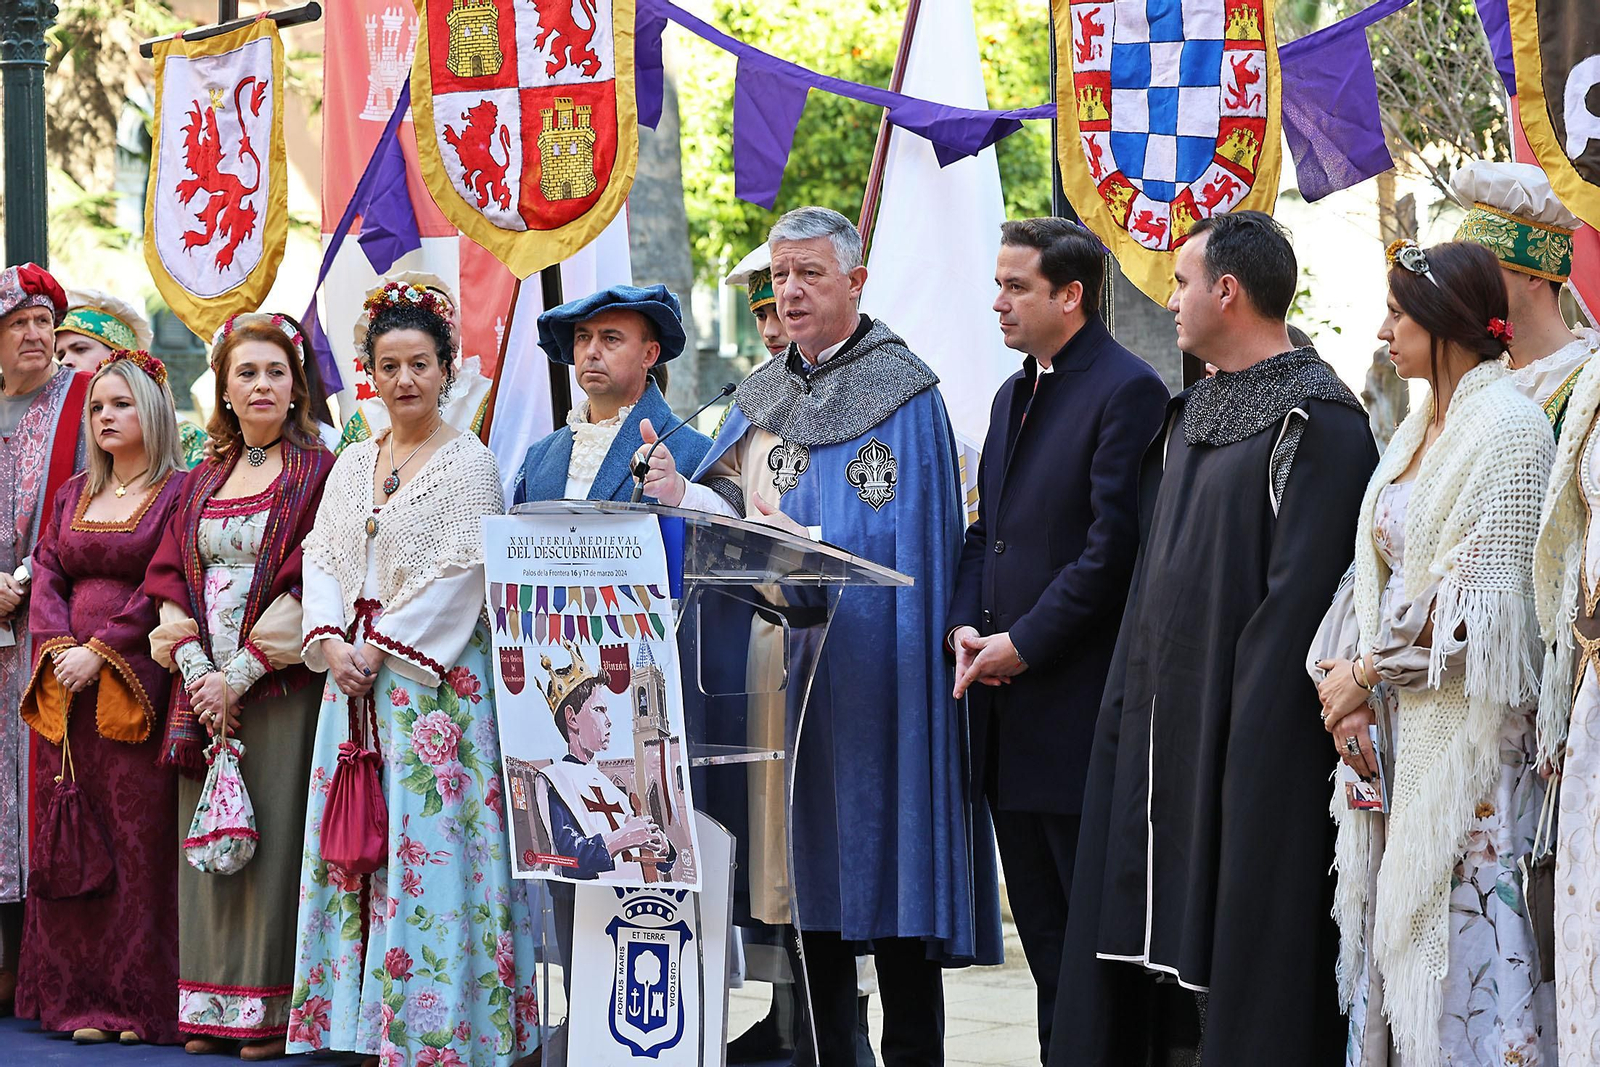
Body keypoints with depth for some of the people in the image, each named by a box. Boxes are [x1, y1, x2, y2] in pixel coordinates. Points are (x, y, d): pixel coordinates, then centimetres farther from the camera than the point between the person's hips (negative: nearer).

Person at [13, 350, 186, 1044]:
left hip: (139, 686, -6)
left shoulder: (180, 493, -1)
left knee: (139, 836, -6)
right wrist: (59, 648, -6)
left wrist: (101, 651, -15)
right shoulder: (74, 494, 18)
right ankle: (78, 995, 7)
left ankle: (139, 1000, -2)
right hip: (66, 685, 6)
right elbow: (46, 575, 11)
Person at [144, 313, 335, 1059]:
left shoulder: (319, 474, 0)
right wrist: (195, 668, -7)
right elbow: (171, 578, 10)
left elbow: (313, 585, -8)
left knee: (271, 838, -7)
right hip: (204, 688, 5)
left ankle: (268, 1010, -4)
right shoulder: (201, 484, 17)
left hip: (281, 686, -5)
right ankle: (210, 1006, 8)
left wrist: (242, 674, -14)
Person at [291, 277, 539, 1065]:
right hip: (355, 676, 6)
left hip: (433, 679, -6)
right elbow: (322, 558, 11)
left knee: (427, 843, -8)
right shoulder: (353, 463, 15)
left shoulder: (468, 464, -4)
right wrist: (330, 641, -6)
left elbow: (459, 577, -11)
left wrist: (383, 647, -13)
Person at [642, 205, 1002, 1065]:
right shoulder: (763, 396, 16)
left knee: (885, 864, -5)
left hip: (867, 662, -6)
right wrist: (683, 497, -9)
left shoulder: (902, 394, -3)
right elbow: (733, 510, 11)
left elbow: (906, 537, -10)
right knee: (809, 866, 7)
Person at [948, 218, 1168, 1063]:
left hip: (1079, 703, -9)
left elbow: (1111, 548, -17)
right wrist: (966, 627, 3)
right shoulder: (1014, 396, 17)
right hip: (1011, 710, 9)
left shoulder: (1126, 391, -11)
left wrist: (1023, 644, -15)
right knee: (1042, 925, 13)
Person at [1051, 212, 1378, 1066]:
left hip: (1246, 737, -9)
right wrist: (1135, 690, 12)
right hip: (1164, 722, 9)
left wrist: (1252, 724, -20)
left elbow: (1302, 590, -18)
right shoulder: (1191, 412, 15)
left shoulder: (1316, 420, -12)